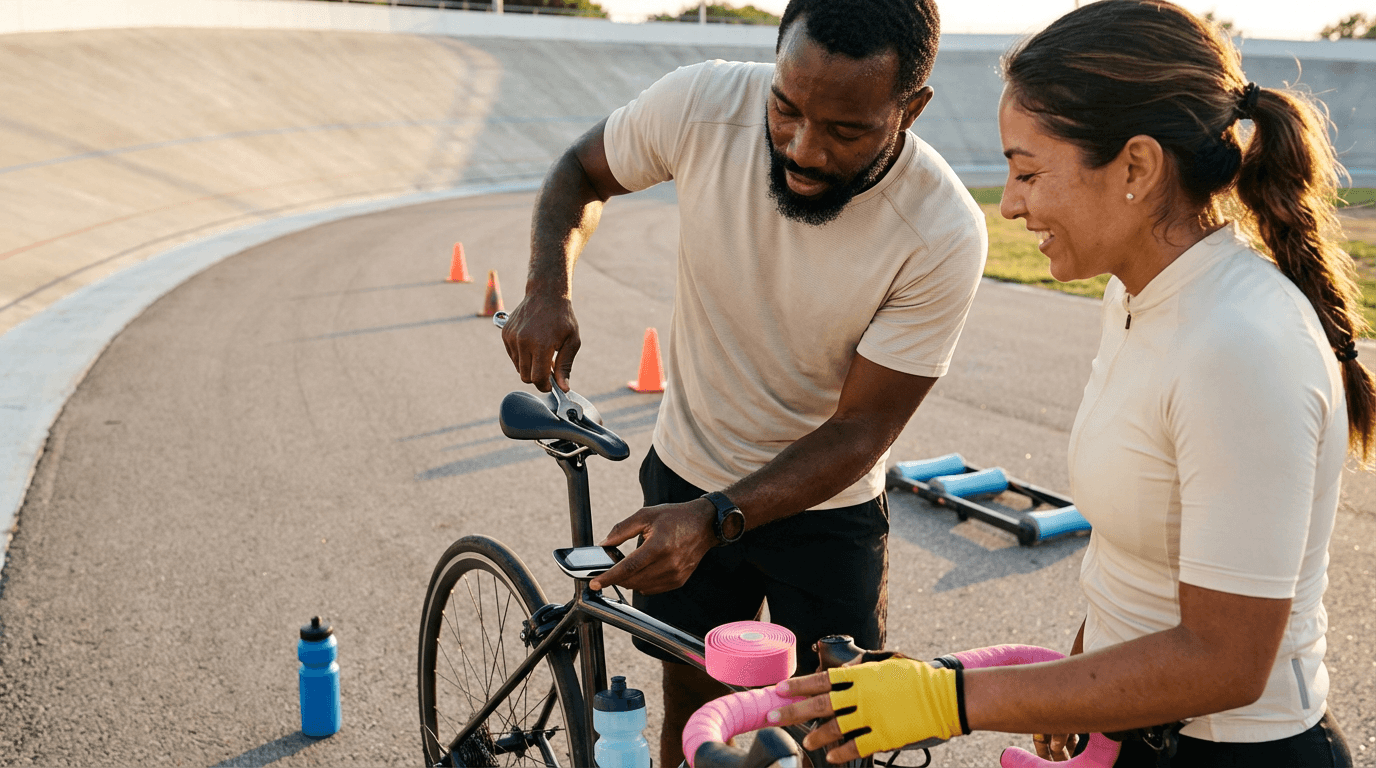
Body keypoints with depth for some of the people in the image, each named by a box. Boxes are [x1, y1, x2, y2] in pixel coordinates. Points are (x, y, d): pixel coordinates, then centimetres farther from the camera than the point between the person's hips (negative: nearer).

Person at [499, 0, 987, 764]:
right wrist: (547, 288, -20)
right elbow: (581, 171, -1)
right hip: (685, 477, 2)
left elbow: (859, 429, -20)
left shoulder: (944, 233, -27)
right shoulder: (704, 102, -21)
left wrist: (714, 520, -33)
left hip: (825, 505, -1)